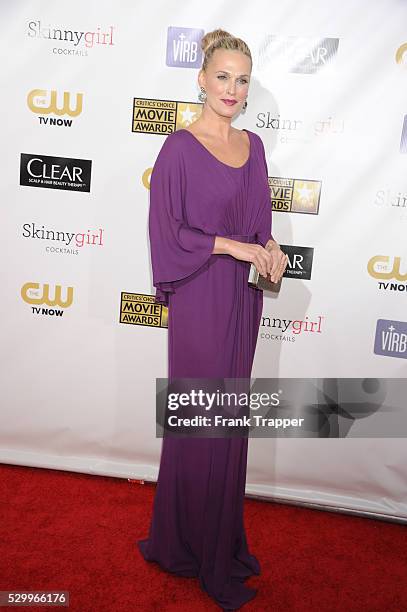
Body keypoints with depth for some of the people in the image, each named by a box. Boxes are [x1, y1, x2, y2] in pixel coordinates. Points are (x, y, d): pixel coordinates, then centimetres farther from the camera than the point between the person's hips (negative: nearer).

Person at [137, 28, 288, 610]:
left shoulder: (253, 144, 11)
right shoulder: (180, 147, -8)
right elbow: (167, 230, -11)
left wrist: (271, 245, -1)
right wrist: (233, 245, -16)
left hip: (243, 297, 6)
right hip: (200, 298, -6)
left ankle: (222, 535, 36)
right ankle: (189, 545, 28)